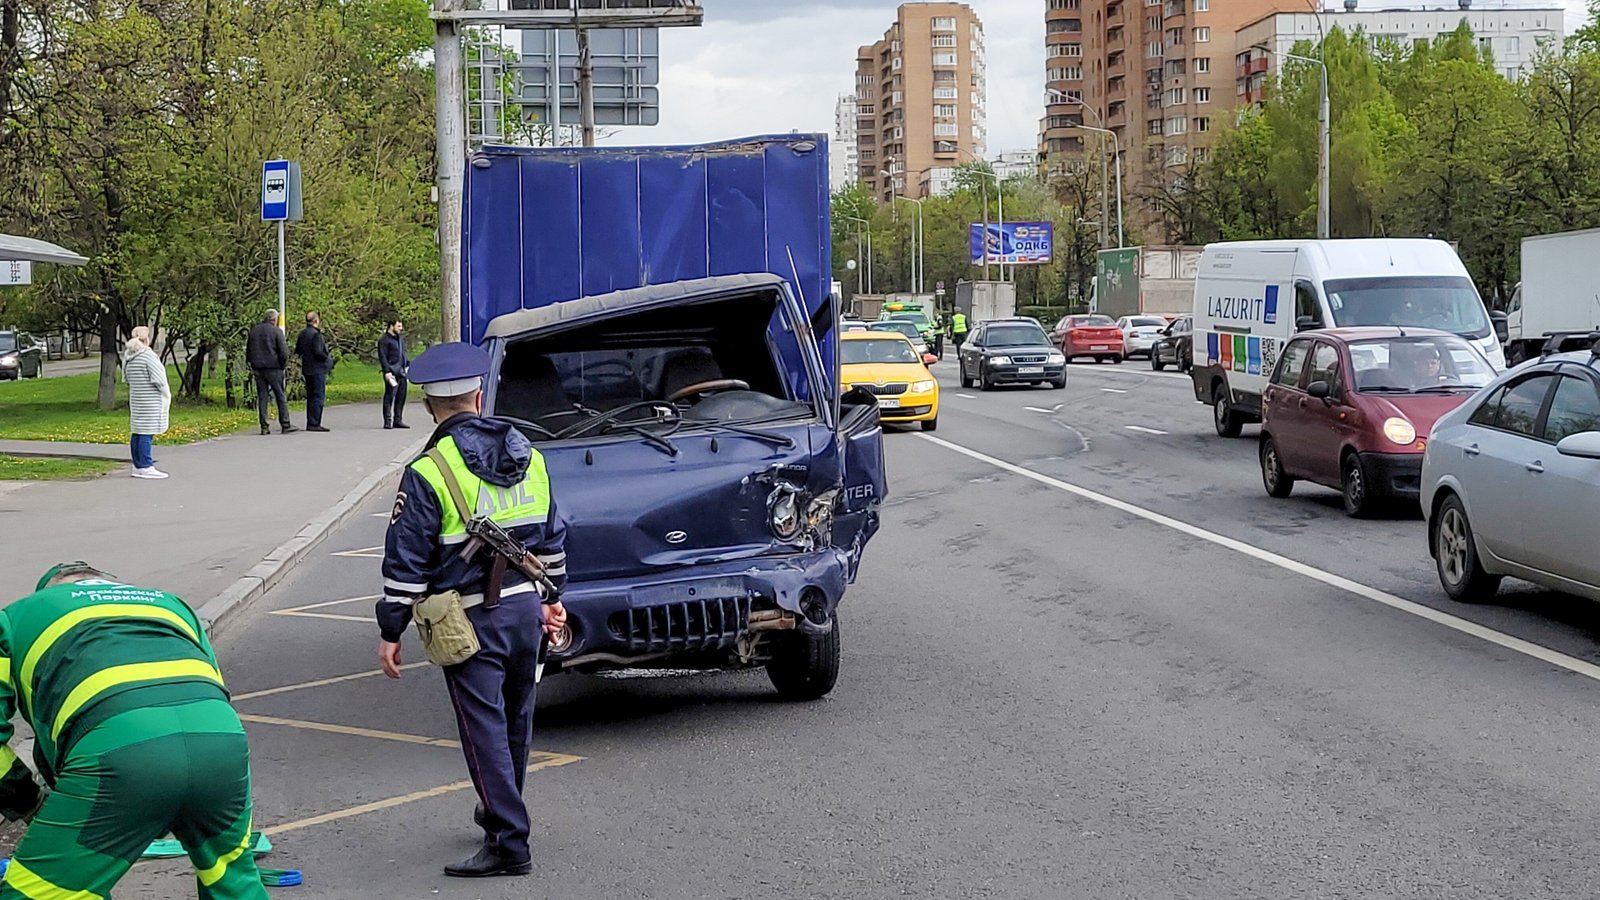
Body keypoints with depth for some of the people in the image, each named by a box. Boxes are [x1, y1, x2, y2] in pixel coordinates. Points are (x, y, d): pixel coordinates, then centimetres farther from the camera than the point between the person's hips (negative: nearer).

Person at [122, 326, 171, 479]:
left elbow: (126, 378, 18)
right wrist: (167, 395, -2)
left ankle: (138, 466, 17)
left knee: (137, 433, 11)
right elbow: (159, 379, -14)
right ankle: (146, 467, -8)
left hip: (135, 399, 8)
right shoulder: (148, 355, -15)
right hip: (150, 401, -8)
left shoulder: (129, 357, 9)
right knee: (147, 433, -8)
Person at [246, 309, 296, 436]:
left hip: (258, 368, 5)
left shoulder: (254, 330, 9)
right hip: (273, 368, -5)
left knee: (262, 397, 6)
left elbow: (248, 350, 14)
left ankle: (264, 426, 3)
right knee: (281, 396, 2)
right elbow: (284, 351, -11)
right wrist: (284, 365, 3)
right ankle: (285, 424, 0)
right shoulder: (276, 331, -7)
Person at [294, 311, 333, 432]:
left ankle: (310, 423, 18)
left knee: (311, 397, 15)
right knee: (319, 397, -6)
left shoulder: (302, 334, 10)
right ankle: (314, 424, -9)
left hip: (307, 369, 9)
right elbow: (318, 352, -21)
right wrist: (328, 359, -8)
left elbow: (297, 351, 15)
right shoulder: (315, 334, -16)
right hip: (317, 369, -9)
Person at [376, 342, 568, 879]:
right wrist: (551, 597, 27)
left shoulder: (429, 473, -12)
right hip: (527, 609, 7)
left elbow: (406, 561, -11)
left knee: (485, 729, -3)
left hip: (472, 621, -6)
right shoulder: (529, 457, 7)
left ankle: (509, 843, -3)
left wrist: (391, 632, -5)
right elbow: (552, 538, 15)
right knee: (515, 721, 19)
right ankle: (501, 813, 36)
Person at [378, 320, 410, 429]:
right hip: (392, 372, -8)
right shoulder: (384, 340, -7)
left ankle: (398, 420, 15)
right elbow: (382, 357, -11)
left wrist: (409, 364, 16)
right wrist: (387, 371, -18)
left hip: (401, 371, 8)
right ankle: (388, 421, -5)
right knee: (390, 396, -6)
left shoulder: (400, 338, 19)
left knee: (401, 396, 8)